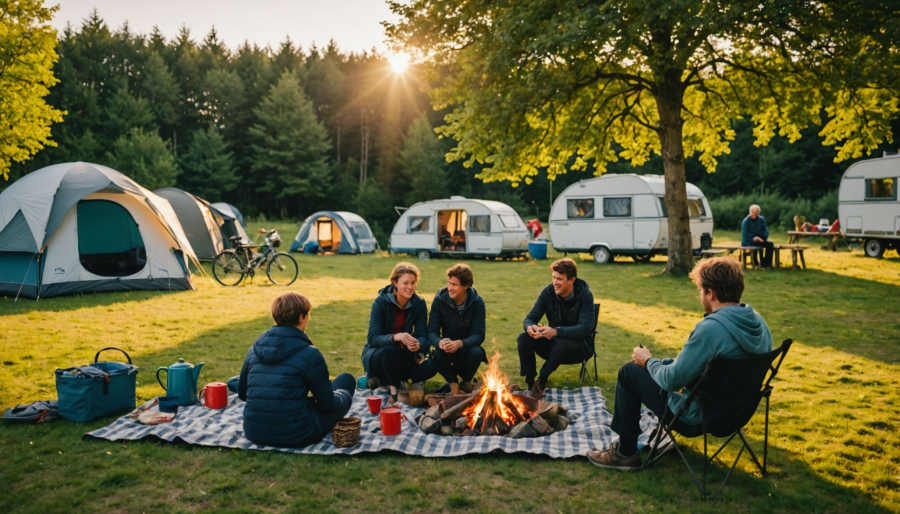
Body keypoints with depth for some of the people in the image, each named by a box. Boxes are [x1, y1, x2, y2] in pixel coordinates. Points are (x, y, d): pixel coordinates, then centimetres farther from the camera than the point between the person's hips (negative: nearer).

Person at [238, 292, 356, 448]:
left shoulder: (255, 349, 2)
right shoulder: (309, 354, -14)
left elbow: (242, 393, 14)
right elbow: (328, 403, -6)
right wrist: (338, 395, 17)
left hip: (253, 433, 6)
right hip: (295, 436, -6)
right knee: (346, 380, 15)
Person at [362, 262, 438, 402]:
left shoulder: (419, 304, -8)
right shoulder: (381, 302, -18)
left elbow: (423, 336, -12)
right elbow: (373, 338, -25)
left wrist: (418, 344, -38)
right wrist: (396, 337, -45)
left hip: (403, 356, 4)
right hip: (377, 354, -4)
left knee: (431, 366, -22)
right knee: (389, 349, -38)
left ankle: (383, 380, -5)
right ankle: (395, 389, -14)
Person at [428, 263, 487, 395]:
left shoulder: (477, 302, -14)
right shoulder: (440, 299, -12)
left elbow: (478, 335, -19)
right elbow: (432, 331, -14)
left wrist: (459, 343, -41)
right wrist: (440, 342, -40)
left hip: (467, 348, 0)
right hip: (448, 348, 0)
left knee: (476, 352, -33)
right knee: (438, 354, -32)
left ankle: (467, 382, 1)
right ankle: (453, 383, -1)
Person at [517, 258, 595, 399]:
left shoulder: (585, 296, -18)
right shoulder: (548, 292, -7)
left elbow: (585, 328, -29)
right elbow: (530, 318, -7)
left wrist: (556, 331, -44)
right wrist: (530, 327, -34)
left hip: (578, 345, -4)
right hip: (553, 342, 4)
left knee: (562, 343, -38)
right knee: (524, 338, -21)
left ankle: (541, 381, -19)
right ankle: (530, 384, -17)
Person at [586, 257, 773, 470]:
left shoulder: (710, 329, -30)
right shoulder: (758, 323, -4)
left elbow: (672, 380, -24)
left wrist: (648, 361, -3)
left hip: (698, 415, -8)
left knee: (629, 371, 7)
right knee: (666, 363, 27)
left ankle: (626, 453, 15)